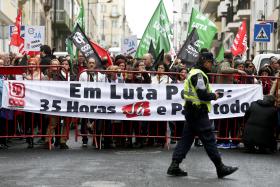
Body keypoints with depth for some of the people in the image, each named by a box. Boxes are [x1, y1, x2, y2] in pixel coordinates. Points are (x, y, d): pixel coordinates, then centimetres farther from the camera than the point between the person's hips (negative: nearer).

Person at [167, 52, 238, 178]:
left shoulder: (194, 72, 18)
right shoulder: (199, 74, -15)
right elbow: (203, 95, -22)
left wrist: (210, 95, 8)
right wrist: (214, 96, -4)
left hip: (191, 111, 10)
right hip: (198, 112, -10)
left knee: (187, 138, 9)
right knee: (209, 139, -5)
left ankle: (174, 166, 7)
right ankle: (220, 168, 1)